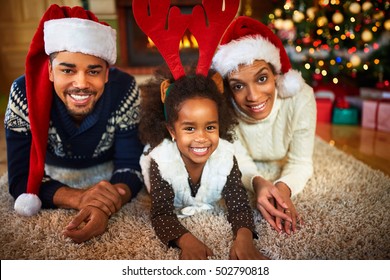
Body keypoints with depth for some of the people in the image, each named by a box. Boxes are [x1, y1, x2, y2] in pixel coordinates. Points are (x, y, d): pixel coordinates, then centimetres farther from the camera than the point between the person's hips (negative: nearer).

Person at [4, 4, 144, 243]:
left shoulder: (124, 90, -23)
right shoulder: (25, 93, -24)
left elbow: (130, 166, -21)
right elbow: (21, 179, -22)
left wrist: (104, 208, -42)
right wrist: (78, 197, -40)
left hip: (108, 176, 1)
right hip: (53, 179, 0)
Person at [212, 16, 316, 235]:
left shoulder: (300, 97, -35)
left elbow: (300, 162, -26)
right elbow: (239, 160, -25)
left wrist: (284, 188, -47)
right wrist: (257, 182, -48)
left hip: (281, 170, -1)